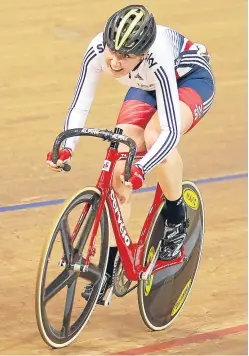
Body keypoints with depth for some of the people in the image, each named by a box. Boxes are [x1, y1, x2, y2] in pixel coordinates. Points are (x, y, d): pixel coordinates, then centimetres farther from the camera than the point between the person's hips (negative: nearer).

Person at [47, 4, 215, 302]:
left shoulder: (157, 59, -42)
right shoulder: (98, 51, -31)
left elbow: (171, 131, -44)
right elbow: (79, 106, -23)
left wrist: (141, 169, -58)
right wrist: (65, 148, -39)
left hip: (192, 79, -5)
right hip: (147, 87, 5)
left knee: (154, 135, -35)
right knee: (118, 168, -11)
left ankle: (177, 218, -9)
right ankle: (111, 264, 2)